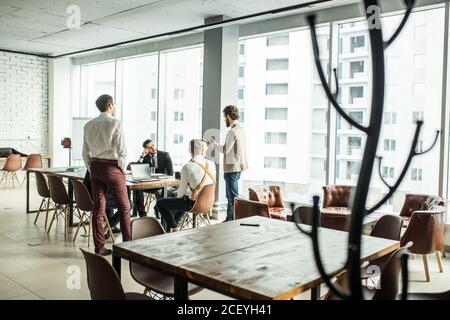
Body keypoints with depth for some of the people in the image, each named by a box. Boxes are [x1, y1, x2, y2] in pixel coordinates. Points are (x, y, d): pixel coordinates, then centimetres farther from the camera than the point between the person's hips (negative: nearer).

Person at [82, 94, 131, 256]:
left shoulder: (89, 125, 8)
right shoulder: (115, 123, -10)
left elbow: (86, 152, 11)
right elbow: (122, 150, -12)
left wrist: (92, 170, 18)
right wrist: (122, 170, 0)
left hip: (95, 167, 6)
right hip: (112, 167, -5)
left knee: (98, 208, 7)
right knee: (124, 207, 7)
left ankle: (99, 247, 12)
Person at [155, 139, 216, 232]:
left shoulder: (187, 167, -21)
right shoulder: (211, 164, -3)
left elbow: (182, 189, -12)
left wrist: (179, 197, 13)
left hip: (193, 203, -7)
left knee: (160, 203, 14)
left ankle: (173, 225, 24)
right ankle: (174, 223, 45)